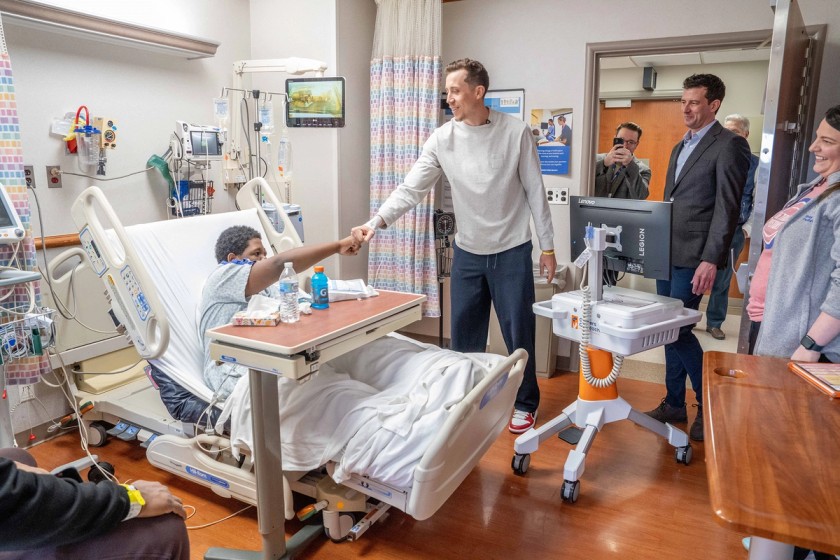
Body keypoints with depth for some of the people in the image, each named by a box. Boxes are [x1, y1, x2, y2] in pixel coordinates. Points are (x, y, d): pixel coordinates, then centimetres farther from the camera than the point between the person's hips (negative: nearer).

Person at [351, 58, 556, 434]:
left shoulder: (516, 132, -8)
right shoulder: (442, 139, -4)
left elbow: (535, 191, -3)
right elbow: (411, 188, -9)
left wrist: (547, 246, -2)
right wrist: (376, 222, -24)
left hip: (512, 251, -2)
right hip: (467, 252, 3)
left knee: (519, 332, 6)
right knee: (464, 333, 11)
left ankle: (525, 403, 27)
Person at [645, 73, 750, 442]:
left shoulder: (729, 145, -7)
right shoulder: (680, 147, 18)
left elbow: (727, 208, -14)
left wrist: (711, 260, -19)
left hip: (693, 257, -8)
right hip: (667, 254, 8)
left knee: (677, 329, -9)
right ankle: (674, 405, 23)